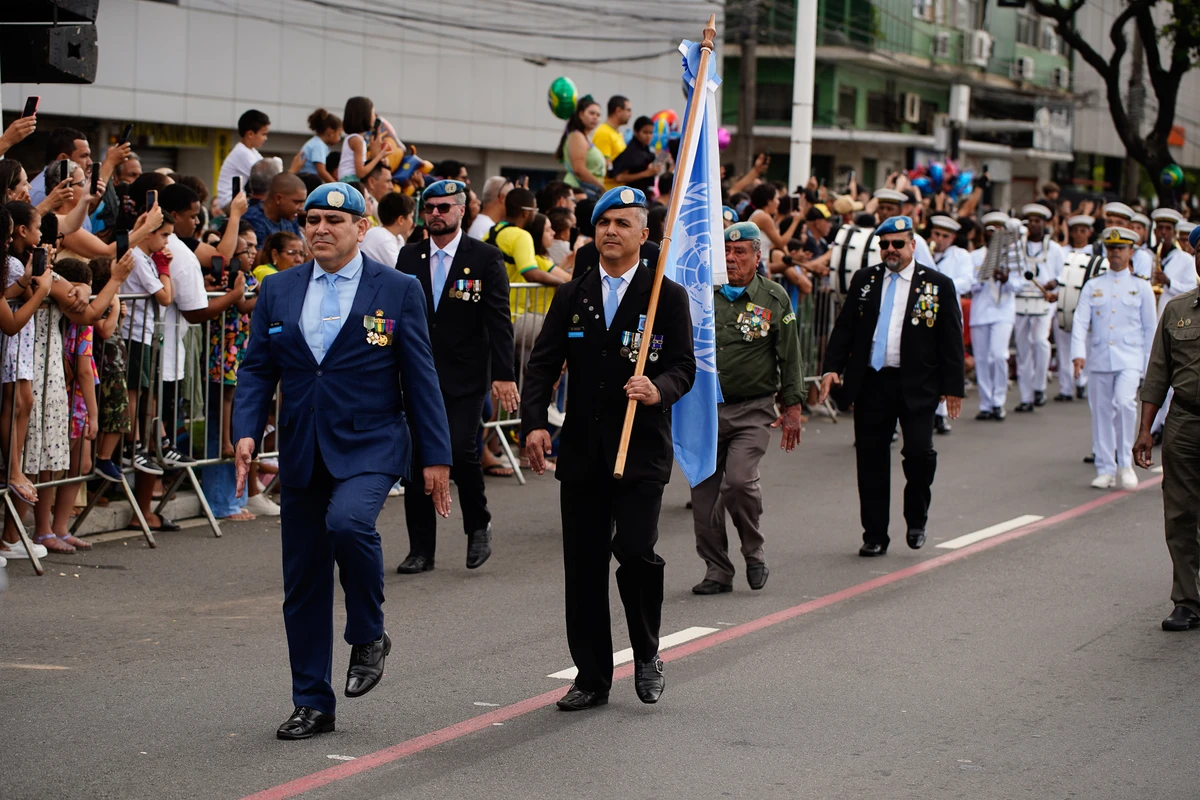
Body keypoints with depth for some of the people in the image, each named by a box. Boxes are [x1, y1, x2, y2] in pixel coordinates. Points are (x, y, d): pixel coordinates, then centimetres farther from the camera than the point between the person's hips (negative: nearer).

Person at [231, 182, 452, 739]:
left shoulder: (397, 290, 0)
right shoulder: (278, 291, 9)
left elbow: (419, 376, 0)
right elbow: (257, 368, 10)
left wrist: (435, 457, -3)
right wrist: (247, 431, -6)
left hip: (369, 447, -4)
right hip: (302, 452, 4)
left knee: (348, 521, -32)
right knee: (303, 583, 6)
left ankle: (368, 636, -6)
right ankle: (312, 704, 17)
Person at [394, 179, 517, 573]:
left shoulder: (486, 258, -2)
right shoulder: (409, 257, 9)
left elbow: (499, 320, -4)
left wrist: (504, 374, -12)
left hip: (465, 377, -4)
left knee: (460, 450, -16)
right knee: (417, 458, 1)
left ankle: (478, 525, 10)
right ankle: (421, 549, 10)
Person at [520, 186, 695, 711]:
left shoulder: (668, 297, 3)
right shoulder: (571, 297, 11)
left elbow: (683, 367, -1)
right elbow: (543, 364, 6)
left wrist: (659, 391, -23)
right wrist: (534, 421, -10)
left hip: (641, 450, -3)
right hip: (582, 451, 4)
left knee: (635, 551, -16)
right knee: (584, 565, 5)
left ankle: (647, 655, 9)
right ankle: (592, 678, 15)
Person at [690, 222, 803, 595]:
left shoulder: (774, 298, 2)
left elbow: (790, 357, 5)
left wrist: (793, 406, 2)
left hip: (752, 410, -3)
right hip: (704, 407, 3)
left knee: (740, 480, -19)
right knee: (704, 491, 2)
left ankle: (754, 551, 6)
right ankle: (717, 570, 14)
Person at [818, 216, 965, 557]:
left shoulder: (937, 285, 3)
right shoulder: (864, 280, 11)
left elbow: (951, 340, 2)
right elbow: (844, 328, 11)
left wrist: (953, 387, -3)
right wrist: (831, 368, -2)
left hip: (916, 386, -2)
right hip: (871, 383, 3)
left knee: (919, 451, -14)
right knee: (871, 459, 4)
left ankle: (916, 520, 12)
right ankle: (874, 535, 14)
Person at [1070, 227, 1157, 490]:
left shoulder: (1141, 287, 7)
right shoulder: (1093, 286, 9)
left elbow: (1150, 328, 9)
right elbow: (1080, 321, 0)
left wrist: (1149, 367, 5)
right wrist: (1078, 353, -15)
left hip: (1129, 359, -2)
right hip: (1099, 359, 2)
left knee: (1124, 402, -23)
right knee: (1101, 413, 4)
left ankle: (1126, 463, -9)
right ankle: (1106, 470, 14)